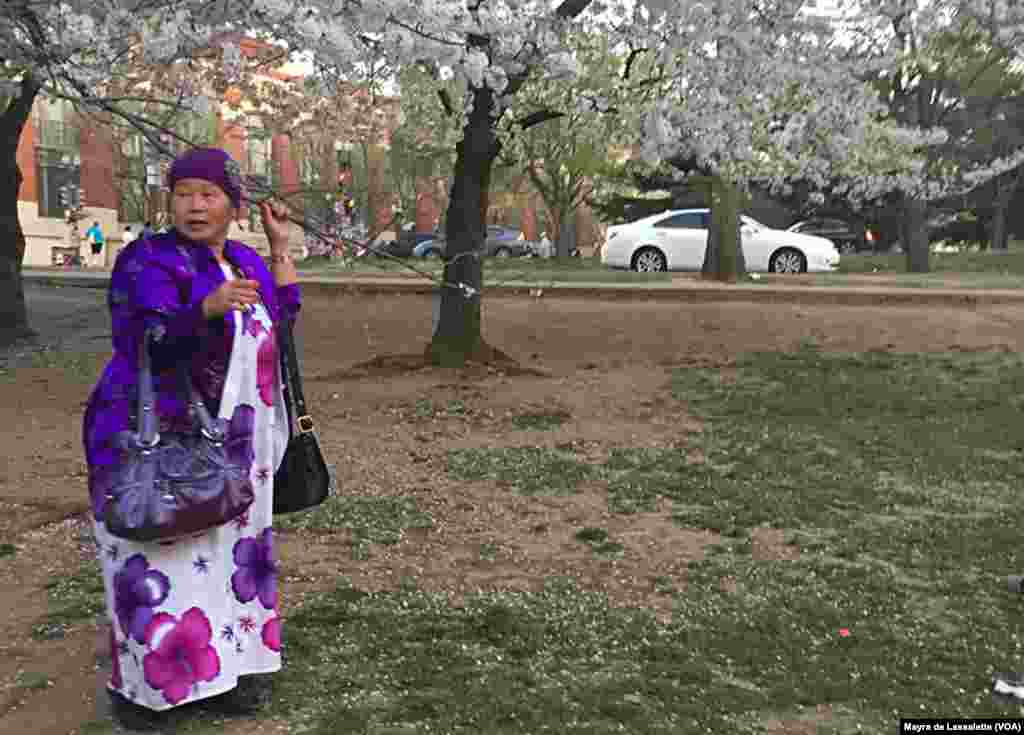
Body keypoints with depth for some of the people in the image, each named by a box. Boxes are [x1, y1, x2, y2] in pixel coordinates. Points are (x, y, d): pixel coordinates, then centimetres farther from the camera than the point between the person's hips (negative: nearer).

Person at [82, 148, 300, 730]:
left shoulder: (243, 262, 8)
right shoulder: (148, 261, -13)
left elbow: (284, 319, 7)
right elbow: (148, 344, -24)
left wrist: (281, 248, 5)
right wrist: (211, 306, -41)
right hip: (155, 441, -7)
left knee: (224, 549, 11)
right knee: (156, 560, -2)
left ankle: (216, 668, 22)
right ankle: (135, 682, 13)